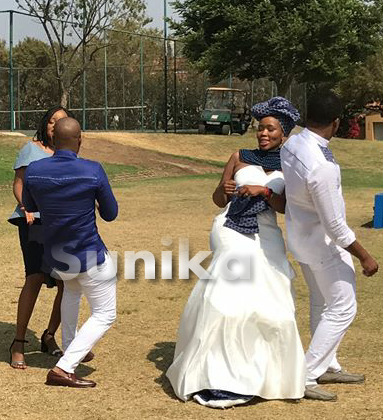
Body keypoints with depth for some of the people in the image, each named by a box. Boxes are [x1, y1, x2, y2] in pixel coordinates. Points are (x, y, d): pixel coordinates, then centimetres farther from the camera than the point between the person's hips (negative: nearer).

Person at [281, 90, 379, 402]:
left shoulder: (292, 144, -9)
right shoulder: (321, 167, -34)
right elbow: (334, 225, -26)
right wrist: (364, 257, -17)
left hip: (301, 235, 9)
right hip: (324, 243, -9)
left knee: (322, 304, 21)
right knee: (342, 309, 3)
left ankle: (328, 366, 35)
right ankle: (306, 377, 4)